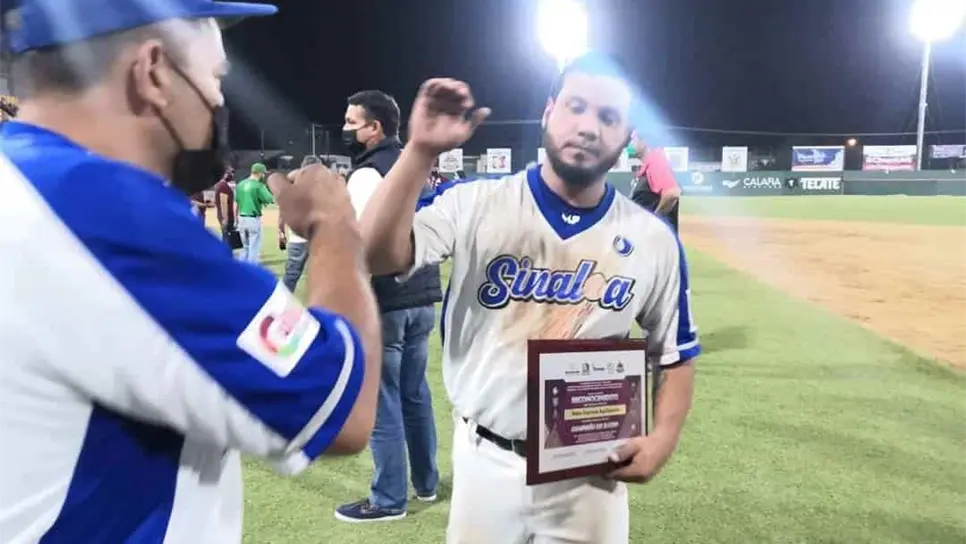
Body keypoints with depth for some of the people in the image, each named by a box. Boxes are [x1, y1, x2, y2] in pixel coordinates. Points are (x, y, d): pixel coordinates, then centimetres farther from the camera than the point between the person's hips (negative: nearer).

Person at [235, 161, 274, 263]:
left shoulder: (240, 184, 7)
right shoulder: (259, 186, -13)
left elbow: (236, 203, 11)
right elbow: (271, 200, -17)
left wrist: (236, 220, 17)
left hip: (241, 219, 7)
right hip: (253, 219, -7)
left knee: (245, 247, 19)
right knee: (254, 248, 2)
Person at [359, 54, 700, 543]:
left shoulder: (653, 240, -3)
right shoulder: (475, 204, -9)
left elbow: (675, 354, 7)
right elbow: (376, 256, -23)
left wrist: (663, 438, -8)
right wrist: (420, 151, -32)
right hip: (485, 461, 0)